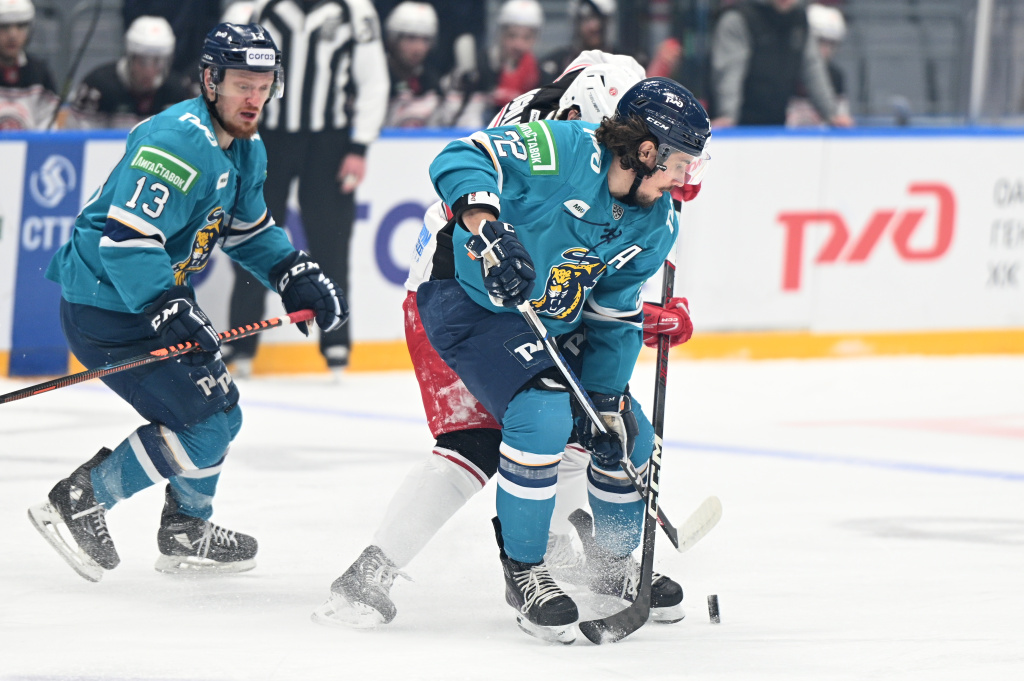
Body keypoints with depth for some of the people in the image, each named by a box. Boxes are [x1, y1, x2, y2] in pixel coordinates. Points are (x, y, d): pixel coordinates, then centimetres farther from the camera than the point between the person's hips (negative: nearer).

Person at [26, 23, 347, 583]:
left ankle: (186, 533, 36)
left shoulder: (245, 150, 9)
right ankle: (79, 501, -3)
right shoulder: (179, 143, -25)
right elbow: (124, 235, -30)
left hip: (157, 299, 11)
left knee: (220, 411, 19)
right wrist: (169, 312, -34)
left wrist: (298, 278, 10)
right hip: (107, 310, -11)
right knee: (203, 428, -12)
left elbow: (248, 230, 24)